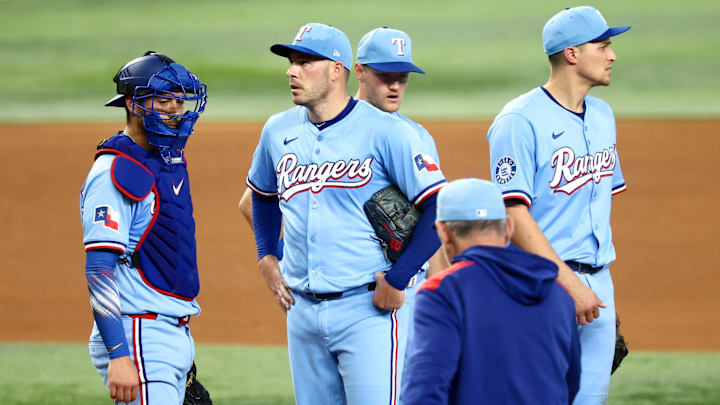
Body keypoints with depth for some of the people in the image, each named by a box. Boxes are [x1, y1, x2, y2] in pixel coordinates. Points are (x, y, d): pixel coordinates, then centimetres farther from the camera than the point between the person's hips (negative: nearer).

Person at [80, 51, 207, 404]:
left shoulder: (169, 160, 15)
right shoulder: (115, 173, -14)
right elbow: (98, 270, -21)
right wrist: (119, 355, -28)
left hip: (175, 334, 9)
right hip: (137, 337, -9)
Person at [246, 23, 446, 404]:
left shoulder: (385, 131, -9)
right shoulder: (278, 130, 9)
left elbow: (440, 208, -13)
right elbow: (263, 194, 29)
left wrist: (397, 279, -16)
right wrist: (266, 257, 15)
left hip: (369, 309, -6)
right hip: (303, 311, 6)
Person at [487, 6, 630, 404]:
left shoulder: (602, 116, 14)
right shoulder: (520, 121, -12)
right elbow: (514, 215, -17)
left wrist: (604, 286, 17)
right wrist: (570, 283, -20)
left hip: (597, 283, 8)